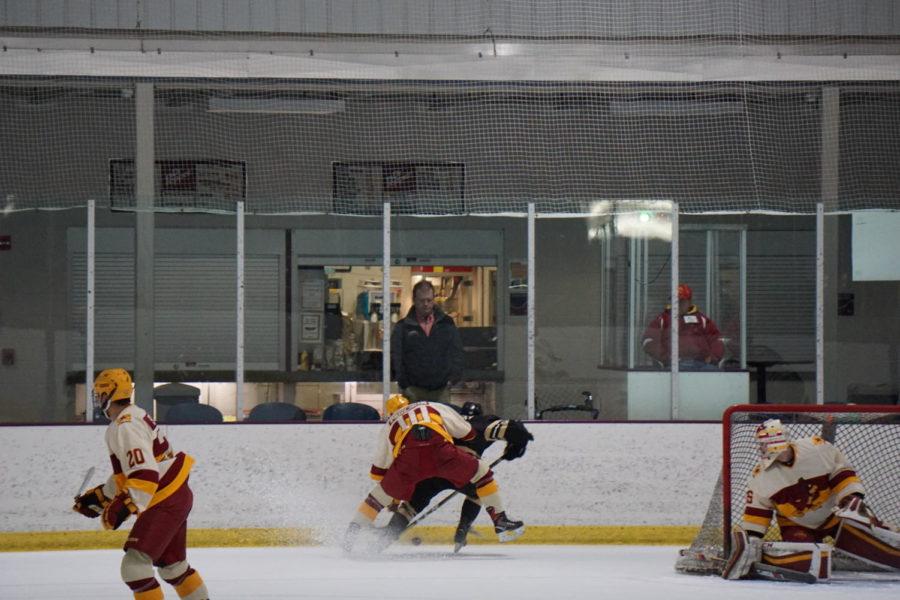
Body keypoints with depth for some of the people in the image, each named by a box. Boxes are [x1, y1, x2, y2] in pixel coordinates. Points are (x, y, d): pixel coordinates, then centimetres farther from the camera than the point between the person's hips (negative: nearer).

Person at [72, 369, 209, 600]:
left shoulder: (124, 427, -19)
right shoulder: (134, 416, 13)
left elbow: (145, 473, -29)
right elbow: (128, 471, 23)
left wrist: (127, 505, -36)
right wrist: (101, 496, 26)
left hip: (165, 502, -11)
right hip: (177, 497, 11)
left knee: (134, 564, -15)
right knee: (172, 563, 23)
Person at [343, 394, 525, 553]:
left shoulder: (389, 426, 38)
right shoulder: (436, 408, 36)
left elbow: (379, 469, 40)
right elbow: (468, 433, 36)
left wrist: (393, 500, 50)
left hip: (408, 458, 1)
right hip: (441, 450, -1)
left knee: (383, 492, 24)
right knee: (481, 471, 21)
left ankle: (352, 531, 20)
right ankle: (501, 521, 17)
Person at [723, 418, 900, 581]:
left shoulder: (817, 449, -19)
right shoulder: (760, 477, -13)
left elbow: (842, 472, -9)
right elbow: (756, 511, -6)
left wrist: (853, 497, -19)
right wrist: (751, 538, -13)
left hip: (834, 513, 1)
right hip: (797, 525, -1)